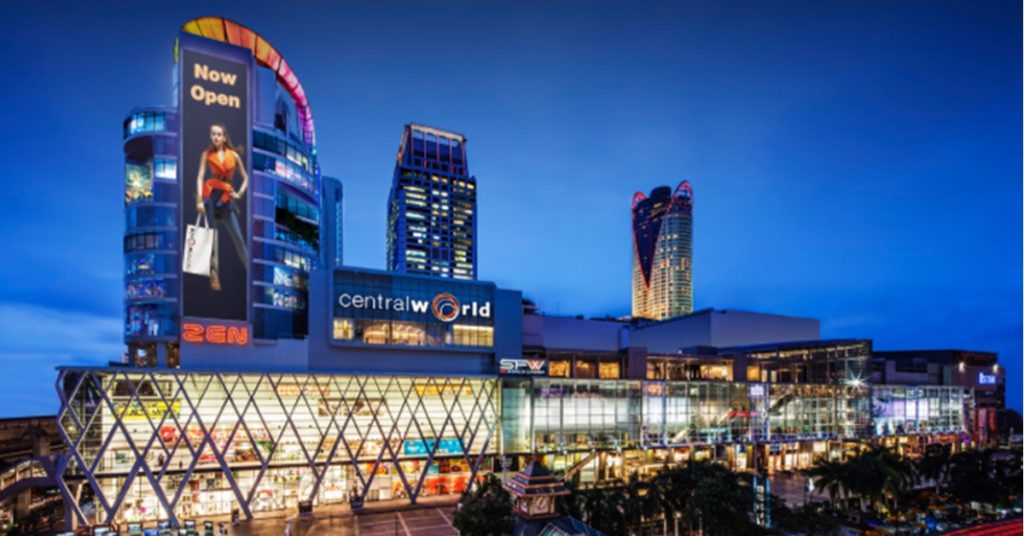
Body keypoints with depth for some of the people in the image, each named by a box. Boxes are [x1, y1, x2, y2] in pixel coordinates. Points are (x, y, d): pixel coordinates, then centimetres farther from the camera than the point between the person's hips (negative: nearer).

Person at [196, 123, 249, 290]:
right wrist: (199, 199, -17)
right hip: (210, 194, -1)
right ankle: (213, 273, -2)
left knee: (238, 236, 2)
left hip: (226, 197, 1)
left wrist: (239, 193, -5)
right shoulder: (207, 154, 0)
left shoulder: (234, 155, 3)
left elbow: (246, 178, 10)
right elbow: (200, 177, -7)